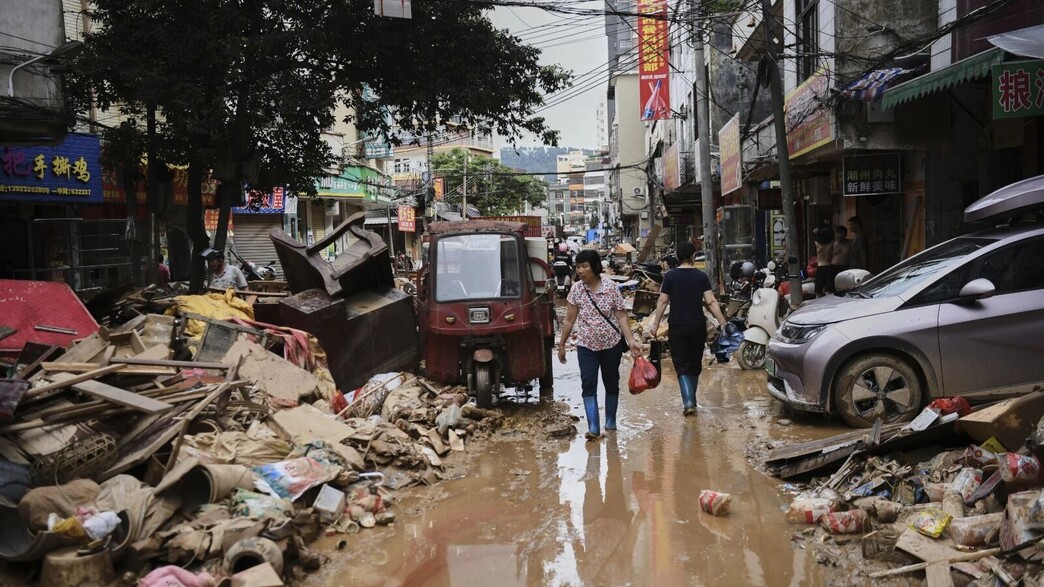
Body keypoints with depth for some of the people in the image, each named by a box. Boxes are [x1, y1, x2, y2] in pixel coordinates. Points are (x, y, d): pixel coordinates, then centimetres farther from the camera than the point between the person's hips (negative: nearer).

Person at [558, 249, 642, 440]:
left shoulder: (611, 287, -10)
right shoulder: (576, 289, -5)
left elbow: (621, 317, -7)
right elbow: (569, 320, 2)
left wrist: (631, 340, -16)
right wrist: (561, 344, 5)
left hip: (612, 345, 0)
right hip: (586, 346, 0)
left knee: (611, 383, 13)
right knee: (588, 385, -10)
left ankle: (610, 421, 30)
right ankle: (593, 428, -11)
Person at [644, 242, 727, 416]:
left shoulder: (670, 276, -2)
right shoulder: (701, 276, -1)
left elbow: (662, 302, -4)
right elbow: (711, 301, -7)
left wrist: (655, 325, 1)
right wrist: (723, 323, -6)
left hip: (677, 327, -1)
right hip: (698, 326, 1)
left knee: (682, 365, 0)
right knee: (695, 365, 16)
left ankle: (688, 402, -14)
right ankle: (691, 399, 27)